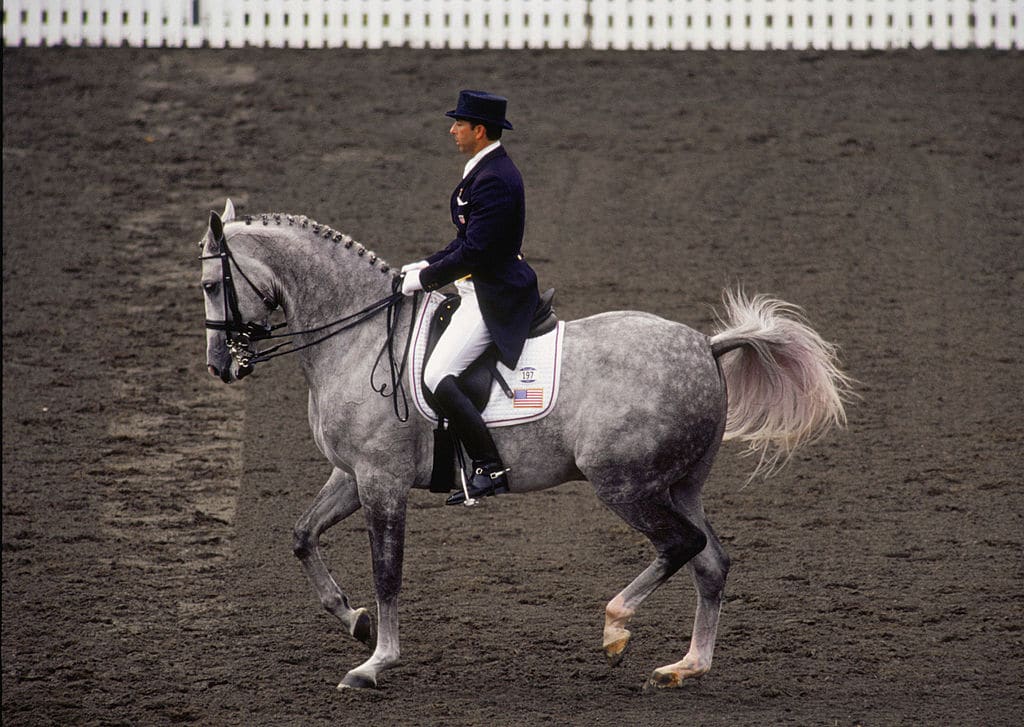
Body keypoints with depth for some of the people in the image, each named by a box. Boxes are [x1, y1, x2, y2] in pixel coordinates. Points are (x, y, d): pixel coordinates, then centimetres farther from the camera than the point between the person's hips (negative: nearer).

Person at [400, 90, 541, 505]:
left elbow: (473, 251, -24)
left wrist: (426, 278, -16)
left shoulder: (494, 180, -21)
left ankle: (490, 470, -19)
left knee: (438, 377, -19)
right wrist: (427, 265, 10)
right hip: (481, 291, 11)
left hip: (492, 297, -11)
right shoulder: (486, 170, 12)